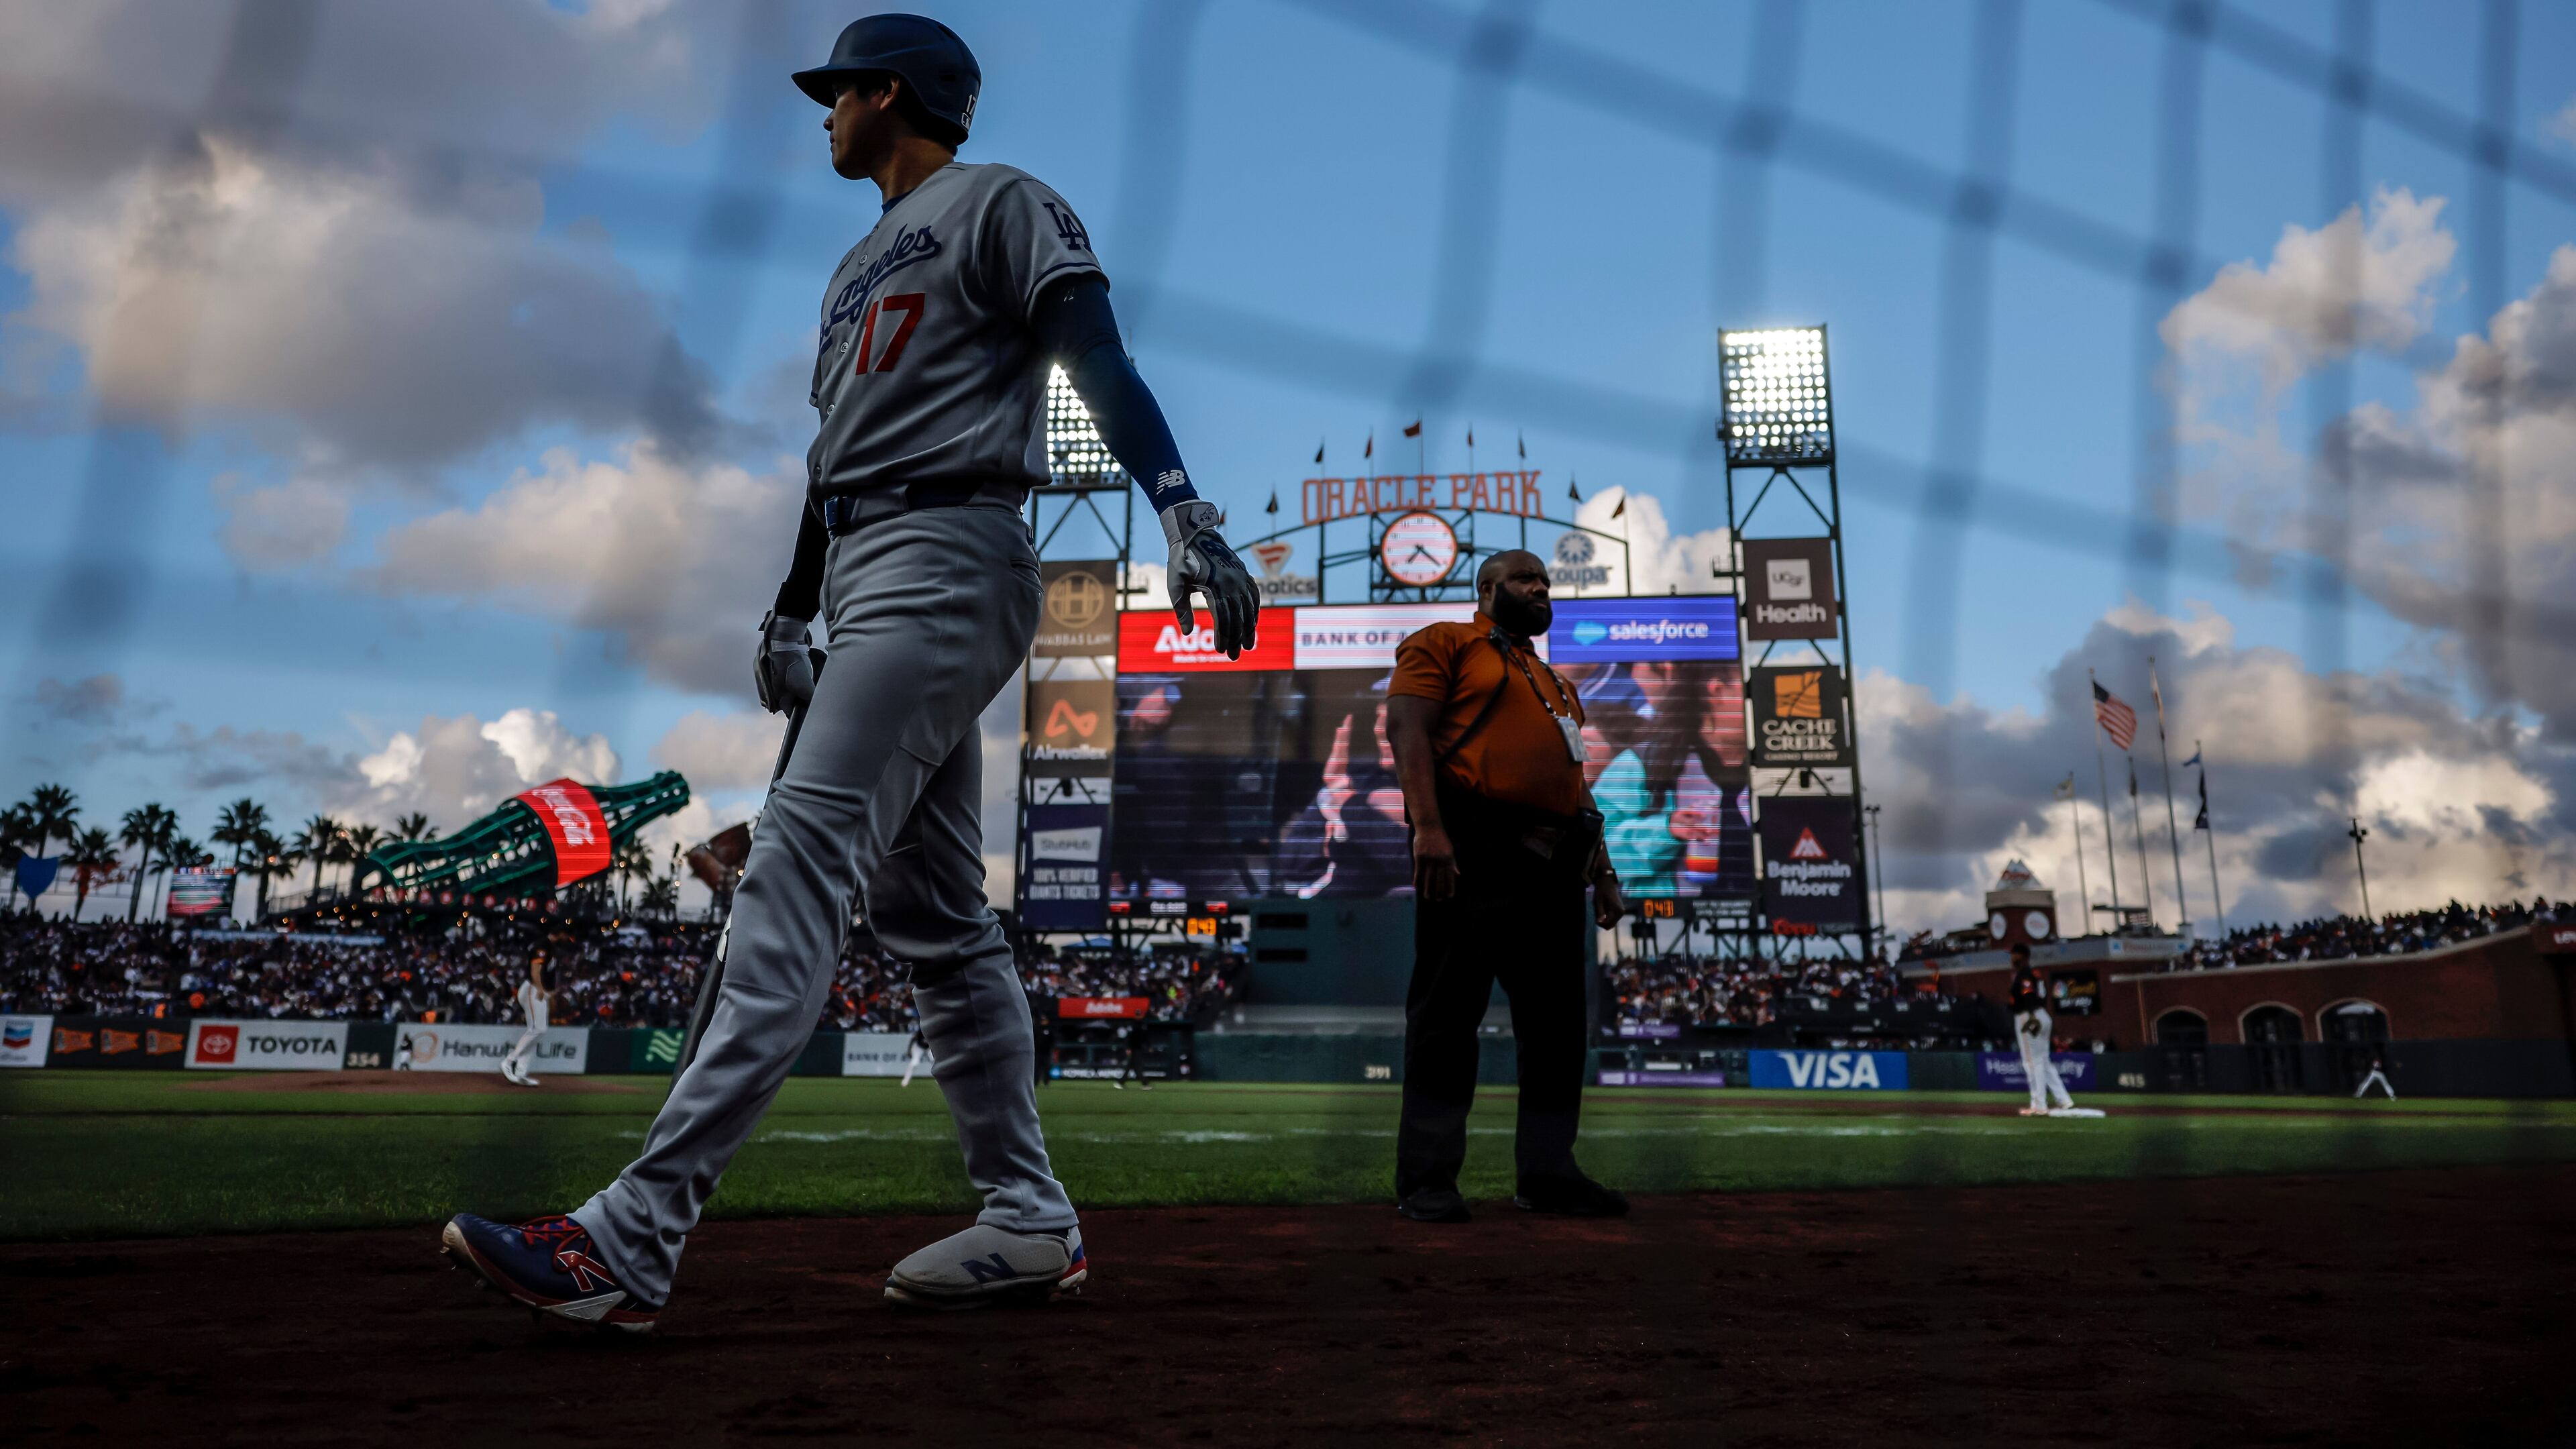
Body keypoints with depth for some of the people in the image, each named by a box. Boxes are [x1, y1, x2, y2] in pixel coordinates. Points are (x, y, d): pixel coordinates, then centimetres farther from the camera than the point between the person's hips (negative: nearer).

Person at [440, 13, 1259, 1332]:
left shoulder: (999, 205, 3)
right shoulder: (861, 267, 30)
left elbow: (1099, 359, -12)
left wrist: (1181, 511, -27)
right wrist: (790, 615, 24)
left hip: (947, 563, -10)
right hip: (868, 580, 10)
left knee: (800, 863, -20)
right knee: (929, 912, 4)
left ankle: (634, 1237, -23)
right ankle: (1031, 1224, 10)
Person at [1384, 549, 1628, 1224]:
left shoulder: (1555, 683, 30)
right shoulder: (1445, 644, 6)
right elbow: (1407, 728, -8)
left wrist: (1601, 867, 18)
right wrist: (1429, 829, -21)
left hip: (1553, 863, 8)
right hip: (1471, 853, -8)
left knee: (1557, 1022, 6)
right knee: (1447, 1013, -6)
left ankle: (1547, 1172, 13)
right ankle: (1426, 1178, -1)